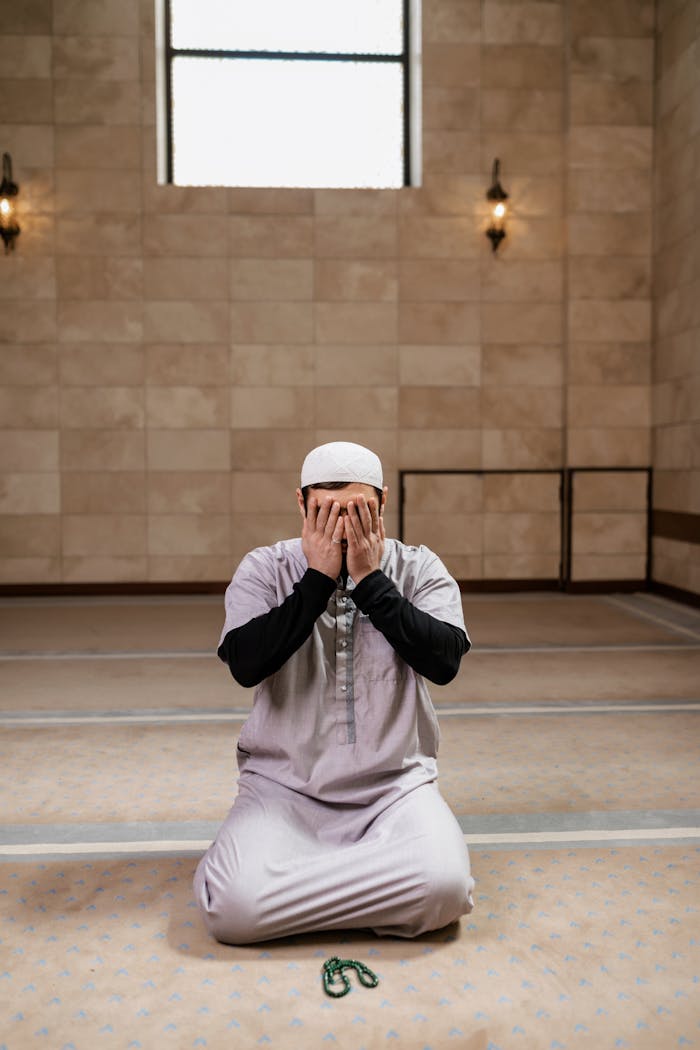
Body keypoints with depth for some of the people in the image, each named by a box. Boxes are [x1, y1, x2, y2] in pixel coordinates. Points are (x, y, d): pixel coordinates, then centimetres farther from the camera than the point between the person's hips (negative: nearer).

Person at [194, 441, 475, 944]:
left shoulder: (419, 569, 0)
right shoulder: (265, 569, -1)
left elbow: (444, 661, -15)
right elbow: (245, 665, -17)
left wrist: (370, 579, -17)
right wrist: (319, 577, -18)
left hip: (395, 784, 1)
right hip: (284, 785, 0)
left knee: (444, 886, -28)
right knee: (235, 905, -26)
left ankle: (298, 871, -5)